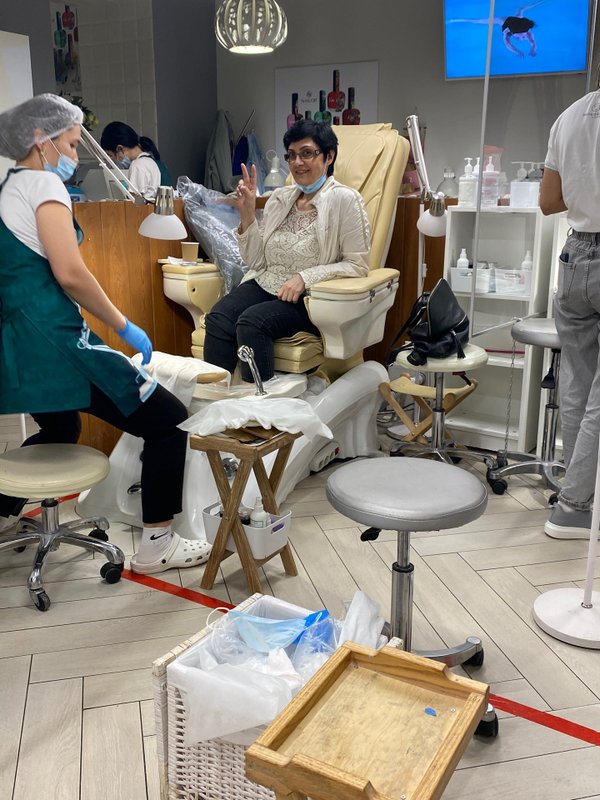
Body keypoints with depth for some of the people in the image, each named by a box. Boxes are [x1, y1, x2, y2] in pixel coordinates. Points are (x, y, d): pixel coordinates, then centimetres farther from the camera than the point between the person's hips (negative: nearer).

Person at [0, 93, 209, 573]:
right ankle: (157, 545, 2)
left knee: (59, 430, 35)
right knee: (169, 421, -3)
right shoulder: (43, 183, -8)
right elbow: (69, 273, -21)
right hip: (52, 341, -10)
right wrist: (124, 326, -11)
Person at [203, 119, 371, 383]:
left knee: (252, 321, -31)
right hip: (265, 285, 5)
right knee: (217, 318, -24)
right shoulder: (279, 198, 14)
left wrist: (305, 278, -16)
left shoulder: (345, 200, -4)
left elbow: (357, 264, -7)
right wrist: (247, 215, 0)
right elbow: (256, 262, 13)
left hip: (310, 297, -5)